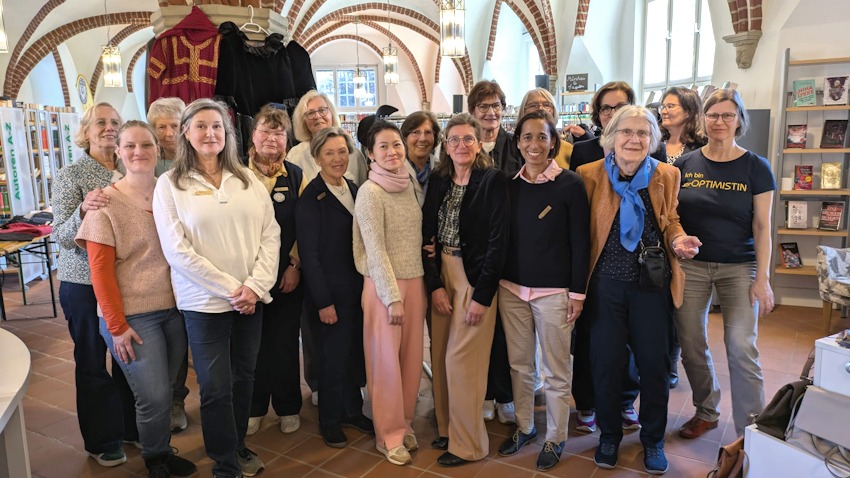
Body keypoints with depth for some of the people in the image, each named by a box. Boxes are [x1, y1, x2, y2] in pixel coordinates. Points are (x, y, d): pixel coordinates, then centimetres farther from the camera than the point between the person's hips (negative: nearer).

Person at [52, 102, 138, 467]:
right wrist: (83, 209, -30)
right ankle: (102, 440, 27)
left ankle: (132, 427, 33)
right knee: (93, 361, 10)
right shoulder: (70, 175, -6)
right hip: (85, 284, -3)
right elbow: (61, 236, -11)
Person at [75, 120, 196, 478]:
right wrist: (117, 325, -10)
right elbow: (100, 270, -8)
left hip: (175, 308, 4)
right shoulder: (107, 202, -7)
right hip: (133, 316, -3)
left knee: (165, 391, 13)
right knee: (154, 397, -2)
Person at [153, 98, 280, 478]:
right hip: (204, 302, -3)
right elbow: (177, 250, -9)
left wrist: (255, 286, -10)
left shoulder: (247, 179, 6)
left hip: (251, 299, 3)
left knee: (244, 378, 14)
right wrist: (229, 289, -13)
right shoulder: (170, 184, -3)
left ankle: (237, 447, 35)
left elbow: (270, 234, 2)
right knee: (216, 387, 4)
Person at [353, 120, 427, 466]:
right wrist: (392, 296, -15)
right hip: (384, 285, -6)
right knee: (387, 360, 5)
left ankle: (405, 423, 30)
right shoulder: (370, 192, -13)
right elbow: (375, 250, -15)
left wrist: (421, 284, 7)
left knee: (411, 357, 12)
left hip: (415, 281, 6)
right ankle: (389, 434, 20)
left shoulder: (409, 185, 6)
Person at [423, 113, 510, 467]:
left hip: (476, 277, -5)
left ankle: (467, 443, 15)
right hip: (441, 275, 5)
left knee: (460, 359, -3)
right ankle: (447, 427, 28)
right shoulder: (437, 180, 7)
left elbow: (498, 239, -13)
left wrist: (482, 295, -15)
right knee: (440, 355, 9)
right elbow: (427, 235, 3)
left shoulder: (493, 180, -8)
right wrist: (435, 285, -5)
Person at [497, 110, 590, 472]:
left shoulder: (570, 184, -7)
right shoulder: (509, 184, 4)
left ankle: (555, 438, 25)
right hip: (511, 288, 4)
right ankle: (524, 426, 33)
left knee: (555, 371, 7)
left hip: (553, 291, -4)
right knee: (519, 364, 14)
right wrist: (495, 282, 8)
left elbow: (580, 242, -6)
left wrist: (577, 293, -8)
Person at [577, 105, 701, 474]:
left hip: (653, 283, 1)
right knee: (606, 362, 8)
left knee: (653, 362, 8)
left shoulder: (667, 175, 2)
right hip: (606, 283, -1)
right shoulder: (590, 175, -4)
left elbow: (670, 221, 13)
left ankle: (653, 439, 30)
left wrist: (678, 240, -10)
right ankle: (609, 434, 30)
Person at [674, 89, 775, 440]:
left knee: (741, 346, -10)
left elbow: (762, 227, -2)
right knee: (691, 344, 6)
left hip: (739, 266, -2)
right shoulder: (685, 164, 3)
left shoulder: (756, 167, -1)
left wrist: (763, 278, -8)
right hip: (691, 265, 2)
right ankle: (706, 412, 28)